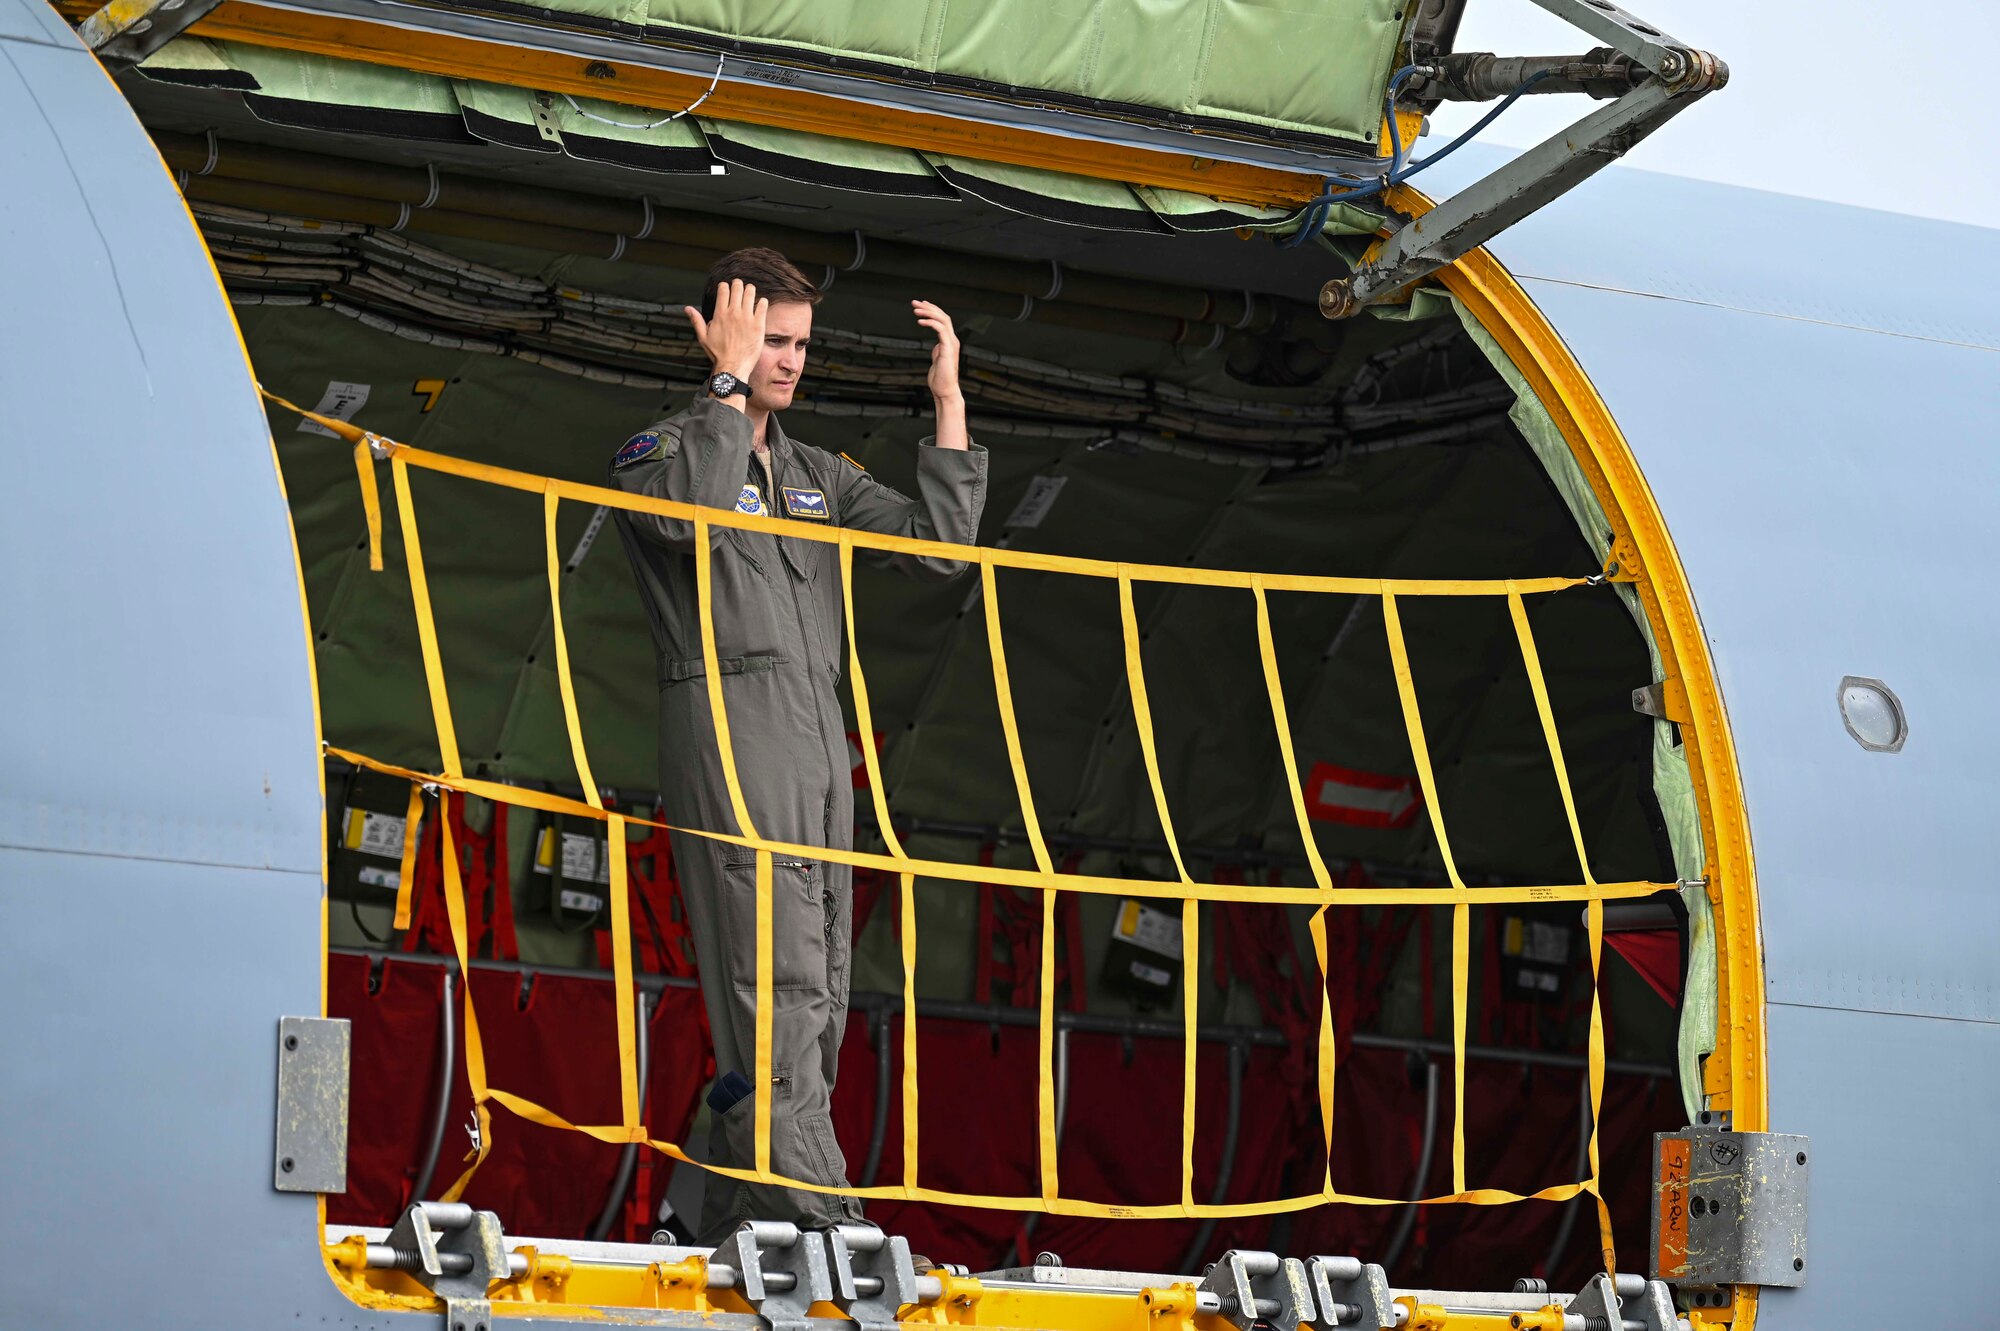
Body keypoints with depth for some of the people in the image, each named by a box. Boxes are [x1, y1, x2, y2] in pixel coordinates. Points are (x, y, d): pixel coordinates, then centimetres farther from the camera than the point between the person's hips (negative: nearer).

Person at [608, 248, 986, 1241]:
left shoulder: (820, 477, 23)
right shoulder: (657, 452, 4)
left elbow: (936, 544, 12)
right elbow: (692, 509, -20)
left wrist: (949, 405, 7)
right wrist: (730, 378, -13)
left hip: (820, 747, 7)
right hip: (726, 727, -7)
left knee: (813, 1001, 4)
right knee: (779, 987, -17)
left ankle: (731, 1224, 7)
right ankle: (819, 1216, -23)